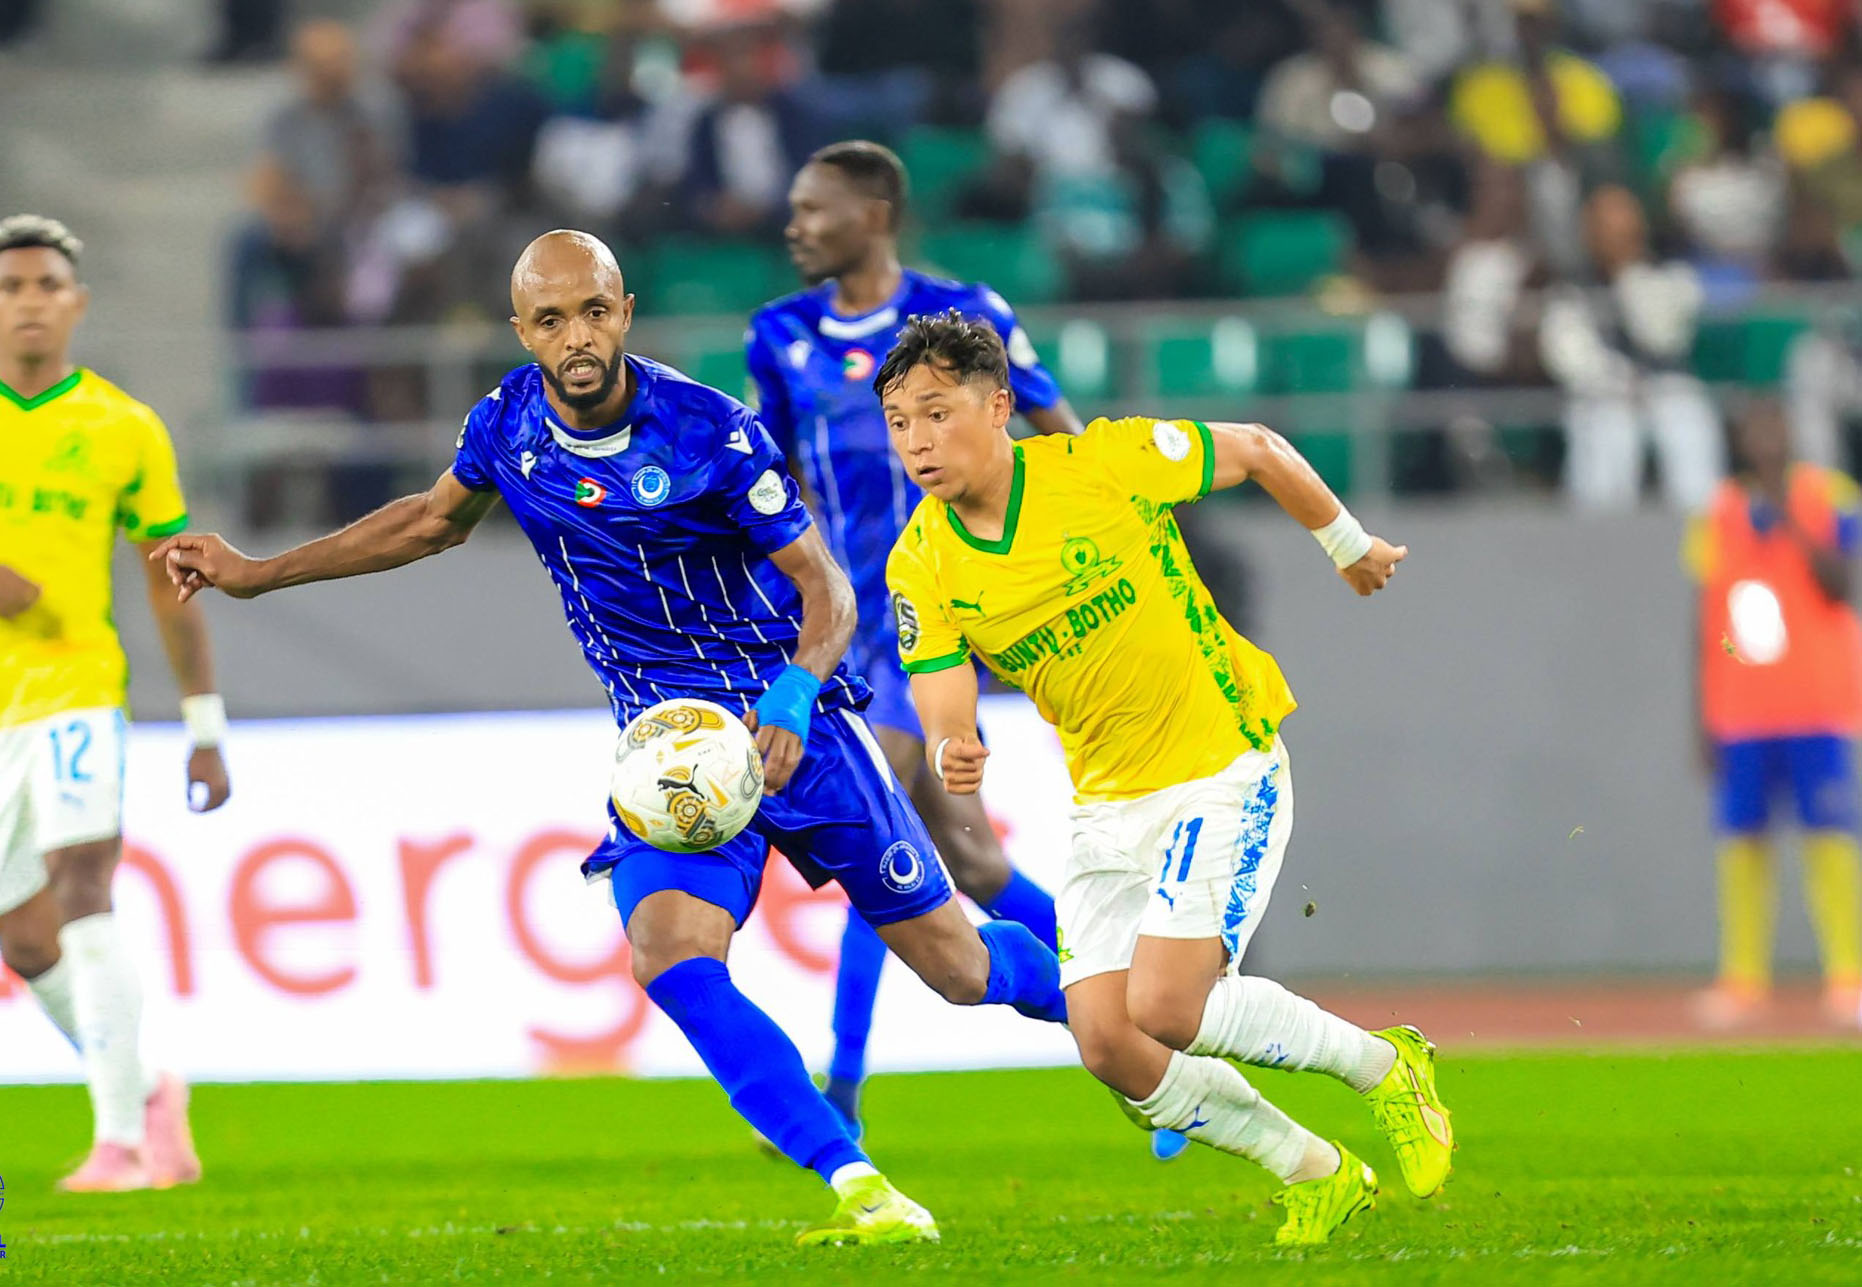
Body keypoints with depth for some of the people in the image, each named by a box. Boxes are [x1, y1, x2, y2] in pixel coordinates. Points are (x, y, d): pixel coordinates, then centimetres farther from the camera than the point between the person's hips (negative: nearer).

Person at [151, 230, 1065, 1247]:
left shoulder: (710, 433, -19)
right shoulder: (507, 426, -5)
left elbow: (827, 590, -16)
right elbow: (436, 519, 16)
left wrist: (791, 701, -36)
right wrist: (258, 574, 17)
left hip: (793, 727, -3)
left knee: (954, 966, 5)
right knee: (671, 961, -25)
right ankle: (860, 1189, -23)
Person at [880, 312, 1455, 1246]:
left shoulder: (1101, 464, -15)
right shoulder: (921, 570, -5)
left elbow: (1260, 451, 0)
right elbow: (945, 719, -10)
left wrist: (1350, 550, 14)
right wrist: (952, 758, -35)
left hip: (1224, 761, -5)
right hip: (1107, 804, 5)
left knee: (1164, 1010, -19)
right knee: (1108, 1044, -7)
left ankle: (1382, 1067, 5)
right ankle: (1317, 1177, 12)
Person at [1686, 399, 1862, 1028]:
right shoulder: (1717, 515, 10)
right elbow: (1707, 623, 11)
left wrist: (1791, 526, -17)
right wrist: (1704, 720, 8)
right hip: (1740, 711, 2)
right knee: (1741, 836, 1)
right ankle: (1742, 980, 4)